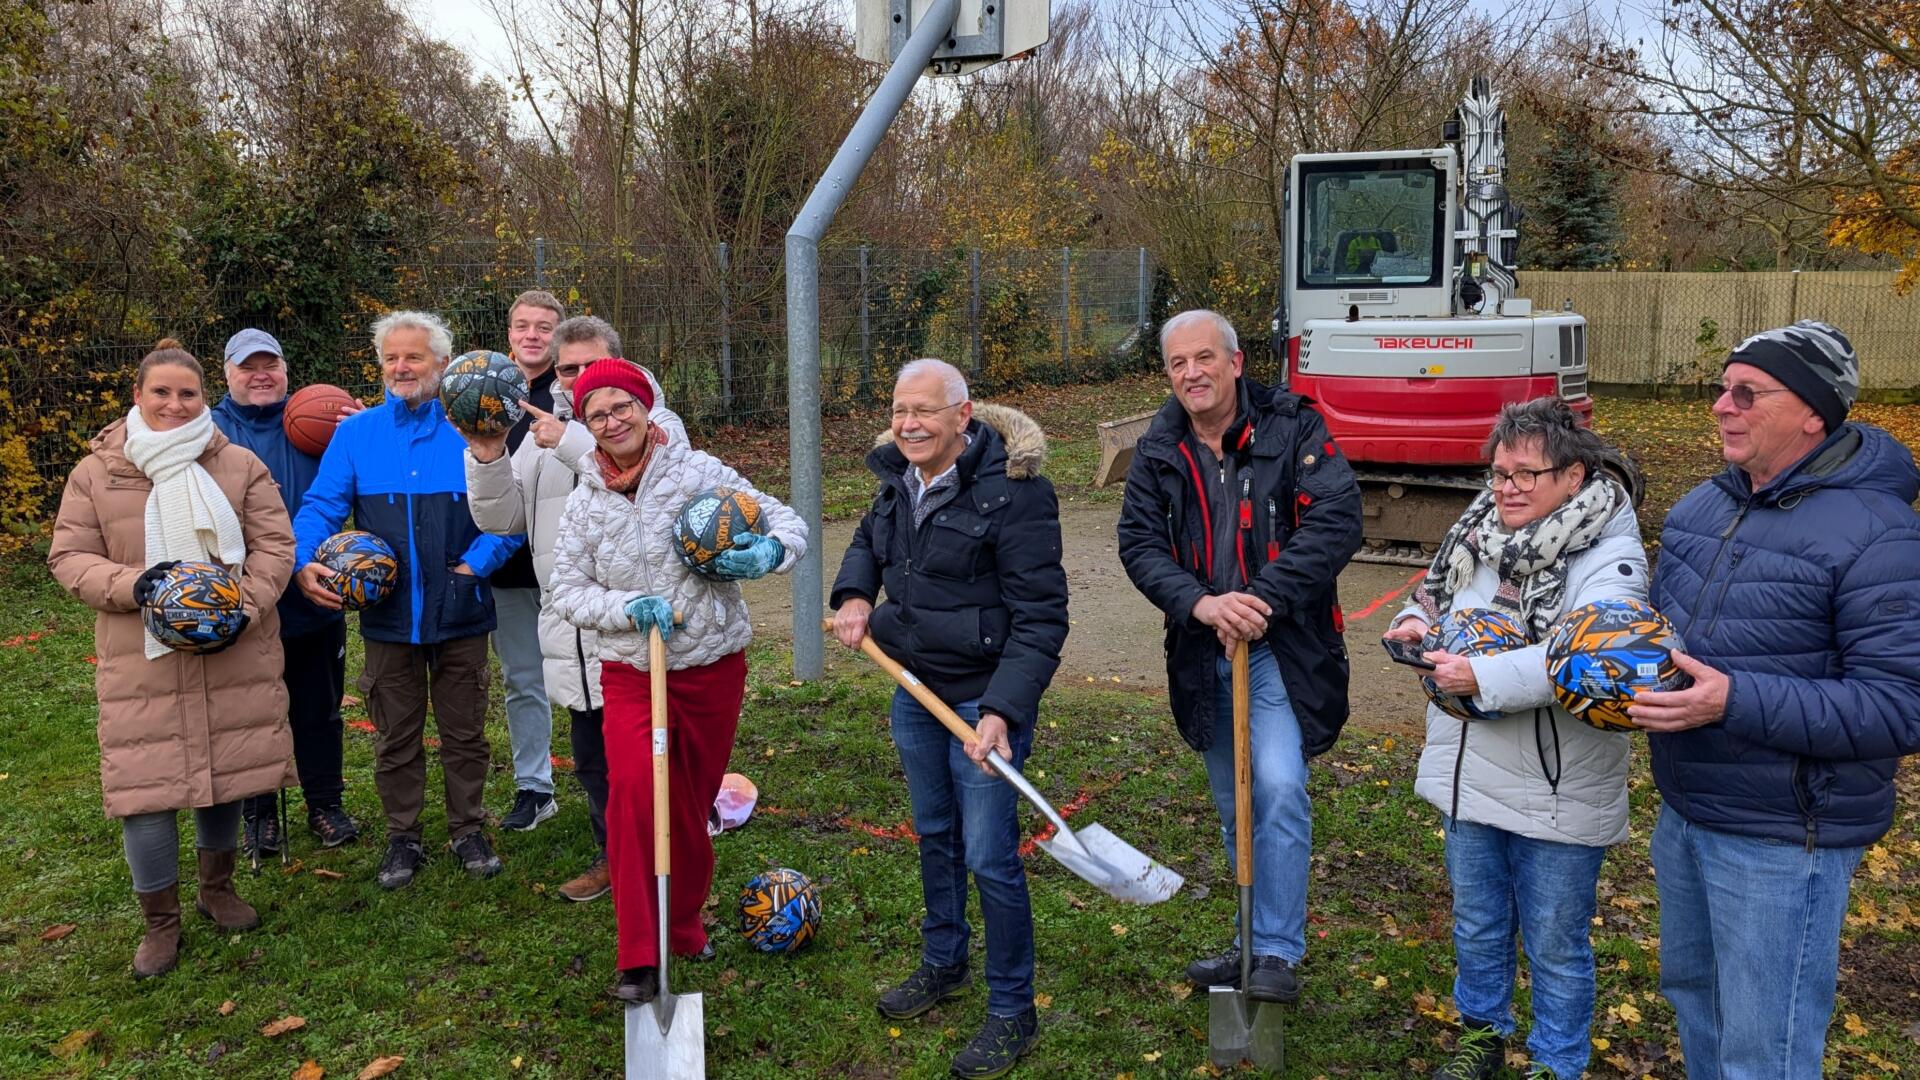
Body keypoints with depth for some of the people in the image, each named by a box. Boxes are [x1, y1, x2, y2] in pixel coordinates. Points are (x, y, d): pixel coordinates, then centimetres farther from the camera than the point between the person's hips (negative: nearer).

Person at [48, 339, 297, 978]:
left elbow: (274, 545, 0)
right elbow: (68, 558, 3)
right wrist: (131, 584, -16)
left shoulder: (240, 466, 1)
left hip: (234, 654, 1)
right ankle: (160, 920, 18)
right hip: (141, 661, 0)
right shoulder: (96, 472, 2)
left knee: (227, 769, 11)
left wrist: (244, 608, -14)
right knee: (145, 785, 0)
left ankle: (217, 887, 35)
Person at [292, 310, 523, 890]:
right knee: (395, 737, 13)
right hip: (388, 615, 1)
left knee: (464, 732, 12)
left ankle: (468, 830, 28)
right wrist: (304, 562, -19)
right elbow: (321, 506, -2)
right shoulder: (356, 433, 3)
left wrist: (477, 563, -16)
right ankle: (402, 838, 28)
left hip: (460, 613, -1)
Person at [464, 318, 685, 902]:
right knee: (591, 759, 19)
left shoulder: (658, 424, -4)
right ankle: (613, 856, 38)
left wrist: (576, 444, -27)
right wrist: (487, 461, -7)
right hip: (573, 628, 6)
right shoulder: (544, 434, 14)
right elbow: (502, 520, 10)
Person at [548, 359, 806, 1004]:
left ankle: (683, 926, 38)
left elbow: (787, 522, -4)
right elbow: (567, 591, 1)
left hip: (713, 668, 0)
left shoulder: (698, 471, -7)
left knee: (693, 806, 12)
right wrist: (629, 607, -18)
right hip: (630, 673, 0)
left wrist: (769, 551, -27)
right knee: (632, 787, -23)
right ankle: (640, 958, -13)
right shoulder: (585, 502, 0)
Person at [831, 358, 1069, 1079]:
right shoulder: (899, 479, 2)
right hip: (915, 690, 8)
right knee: (934, 835, 23)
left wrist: (1002, 710, -29)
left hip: (983, 697, -7)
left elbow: (1040, 617, -21)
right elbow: (869, 541, 24)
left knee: (990, 857, -2)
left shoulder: (1013, 492, -21)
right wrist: (854, 595, 3)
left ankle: (1013, 1012, 18)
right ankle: (943, 964, 45)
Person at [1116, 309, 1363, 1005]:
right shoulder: (1157, 454, 4)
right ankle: (1254, 941, 31)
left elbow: (1336, 522, -18)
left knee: (1278, 789, -16)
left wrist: (1263, 598, -24)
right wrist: (1201, 603, -23)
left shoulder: (1293, 430, -8)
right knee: (1234, 808, 15)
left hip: (1282, 647, -4)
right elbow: (1139, 544, -5)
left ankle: (1277, 952, -2)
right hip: (1203, 653, 4)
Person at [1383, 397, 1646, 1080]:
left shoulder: (1609, 557, -18)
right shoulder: (1479, 533, 3)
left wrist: (1482, 677, -34)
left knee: (1555, 945, 13)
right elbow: (1438, 595, 20)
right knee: (1476, 924, 23)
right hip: (1468, 776, 6)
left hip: (1557, 797, -6)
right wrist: (1417, 623, -3)